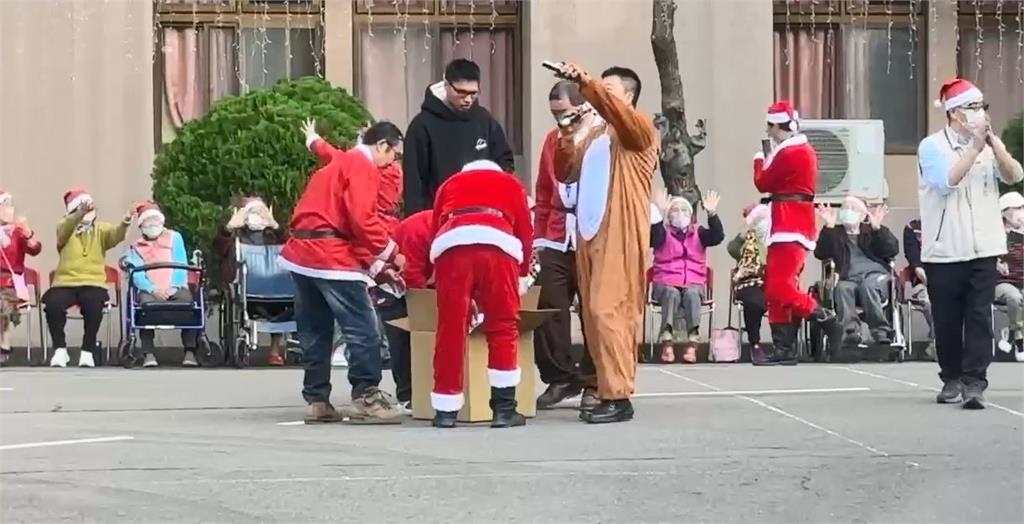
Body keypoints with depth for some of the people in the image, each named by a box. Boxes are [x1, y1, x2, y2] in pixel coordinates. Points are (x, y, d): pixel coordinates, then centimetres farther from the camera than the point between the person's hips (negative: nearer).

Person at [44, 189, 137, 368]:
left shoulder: (101, 229, 11)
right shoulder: (64, 228, 8)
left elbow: (117, 234, -11)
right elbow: (68, 226, -17)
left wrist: (126, 220, -34)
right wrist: (82, 212, -38)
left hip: (92, 283, 0)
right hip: (65, 283, 0)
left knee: (94, 305, -33)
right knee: (52, 304, -30)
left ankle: (87, 351, -17)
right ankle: (60, 349, -11)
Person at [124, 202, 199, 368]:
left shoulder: (174, 237, 20)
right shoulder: (136, 247, 20)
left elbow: (181, 265, 6)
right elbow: (136, 274, 4)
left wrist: (174, 287, -12)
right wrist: (153, 289, -16)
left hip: (175, 288, 0)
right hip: (150, 290, 0)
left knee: (186, 300, -34)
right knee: (146, 303, -35)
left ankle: (190, 352, -33)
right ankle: (148, 354, -35)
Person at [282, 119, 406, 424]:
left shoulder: (339, 163, 26)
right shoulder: (363, 166, -4)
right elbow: (362, 219, -16)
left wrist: (375, 266, 17)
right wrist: (391, 253, -6)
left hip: (301, 255, 10)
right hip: (331, 258, -10)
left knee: (315, 331, 12)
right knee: (364, 330, -7)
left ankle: (317, 401, 13)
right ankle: (365, 398, -9)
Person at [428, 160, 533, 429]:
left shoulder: (450, 183, 36)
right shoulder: (510, 182, 33)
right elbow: (525, 232, 25)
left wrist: (441, 279, 40)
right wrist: (522, 276, 37)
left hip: (451, 244, 1)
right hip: (498, 243, -1)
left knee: (450, 330, 8)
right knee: (504, 327, 10)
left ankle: (446, 411, 10)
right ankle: (504, 409, 6)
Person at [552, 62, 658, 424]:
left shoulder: (640, 130, 0)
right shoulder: (593, 136, 22)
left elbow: (615, 110, -21)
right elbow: (566, 173, 18)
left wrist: (585, 81, -27)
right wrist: (567, 140, 2)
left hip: (619, 237, -8)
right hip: (589, 234, 8)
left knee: (609, 312, -15)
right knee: (595, 315, 7)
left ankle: (618, 397, -14)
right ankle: (609, 393, 12)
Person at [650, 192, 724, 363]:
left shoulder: (698, 233, 15)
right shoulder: (663, 233, 9)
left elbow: (718, 236, -3)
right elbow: (652, 237, -14)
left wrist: (712, 214, -17)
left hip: (694, 283, 1)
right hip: (666, 282, -1)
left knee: (691, 294, -33)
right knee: (672, 294, -35)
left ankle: (692, 345, -40)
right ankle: (666, 344, -43)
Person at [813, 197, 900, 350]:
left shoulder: (873, 231, 21)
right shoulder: (834, 234, 21)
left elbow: (892, 251, 3)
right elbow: (820, 254, 2)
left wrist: (877, 227, -9)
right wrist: (828, 227, -7)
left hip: (876, 275, -1)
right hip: (849, 279, 1)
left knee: (868, 285, -35)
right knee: (842, 288, -33)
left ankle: (882, 334, -35)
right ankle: (850, 335, -42)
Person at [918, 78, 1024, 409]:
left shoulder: (988, 144, 9)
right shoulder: (932, 146, -3)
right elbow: (948, 180, -18)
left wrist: (995, 145, -15)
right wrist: (976, 146, -16)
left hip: (983, 249, 2)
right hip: (944, 251, -2)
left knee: (979, 317, -6)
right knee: (947, 320, 5)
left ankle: (974, 382, -8)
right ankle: (952, 379, 20)